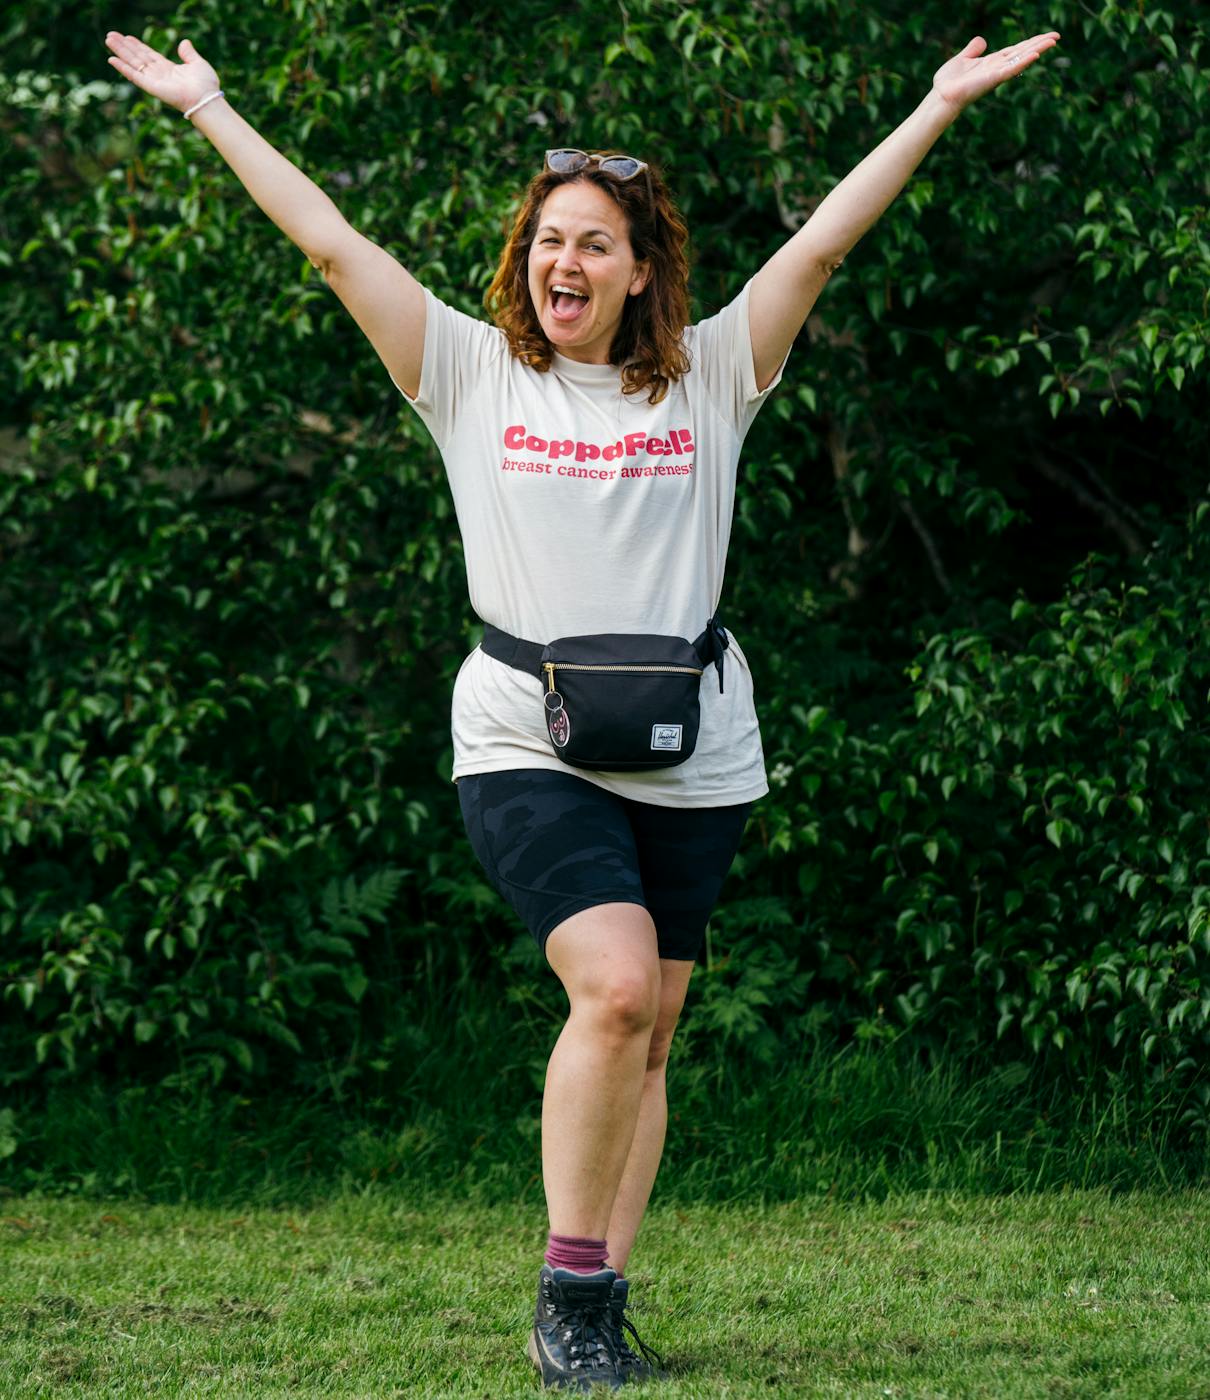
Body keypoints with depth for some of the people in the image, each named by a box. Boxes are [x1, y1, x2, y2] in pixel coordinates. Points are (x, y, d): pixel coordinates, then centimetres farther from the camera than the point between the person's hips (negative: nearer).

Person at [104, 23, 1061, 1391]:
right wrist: (204, 105, 6)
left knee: (645, 1036, 5)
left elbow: (820, 243, 6)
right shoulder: (471, 373, 5)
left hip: (691, 756, 3)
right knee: (613, 990, -20)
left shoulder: (709, 378, 7)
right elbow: (331, 241, 5)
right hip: (525, 745, -3)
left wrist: (942, 105, 5)